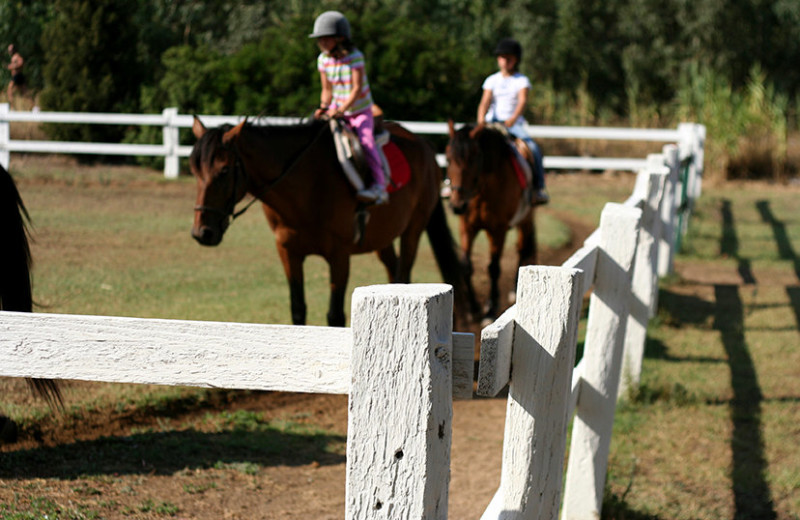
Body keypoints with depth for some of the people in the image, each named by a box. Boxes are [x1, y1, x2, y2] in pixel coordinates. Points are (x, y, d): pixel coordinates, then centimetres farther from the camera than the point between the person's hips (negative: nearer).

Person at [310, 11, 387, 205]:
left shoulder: (355, 57, -17)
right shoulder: (323, 59, -1)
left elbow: (357, 89, -22)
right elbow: (327, 90, 7)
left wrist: (341, 110, -32)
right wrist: (324, 107, -11)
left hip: (360, 111, -6)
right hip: (337, 109, 6)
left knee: (365, 139, -27)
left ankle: (379, 186, -29)